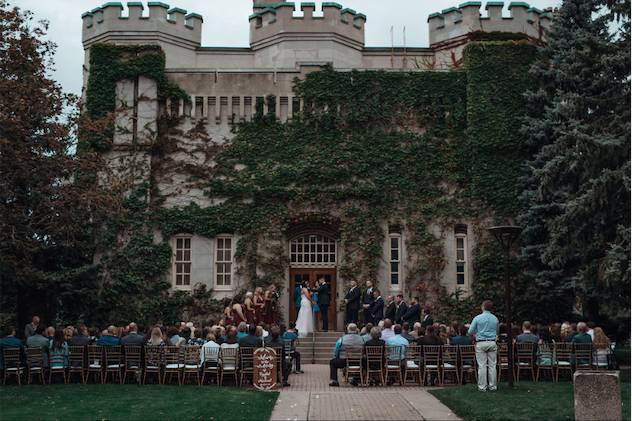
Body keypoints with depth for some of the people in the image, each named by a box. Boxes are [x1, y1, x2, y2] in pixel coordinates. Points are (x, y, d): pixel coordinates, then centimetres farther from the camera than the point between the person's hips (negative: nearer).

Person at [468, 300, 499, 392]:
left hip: (481, 344, -3)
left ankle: (482, 386, 1)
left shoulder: (478, 318, -5)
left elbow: (470, 331, -1)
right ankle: (492, 386, 10)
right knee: (492, 365, 7)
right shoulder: (495, 319, 6)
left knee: (482, 366, -1)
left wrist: (476, 334, 19)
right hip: (492, 343, 3)